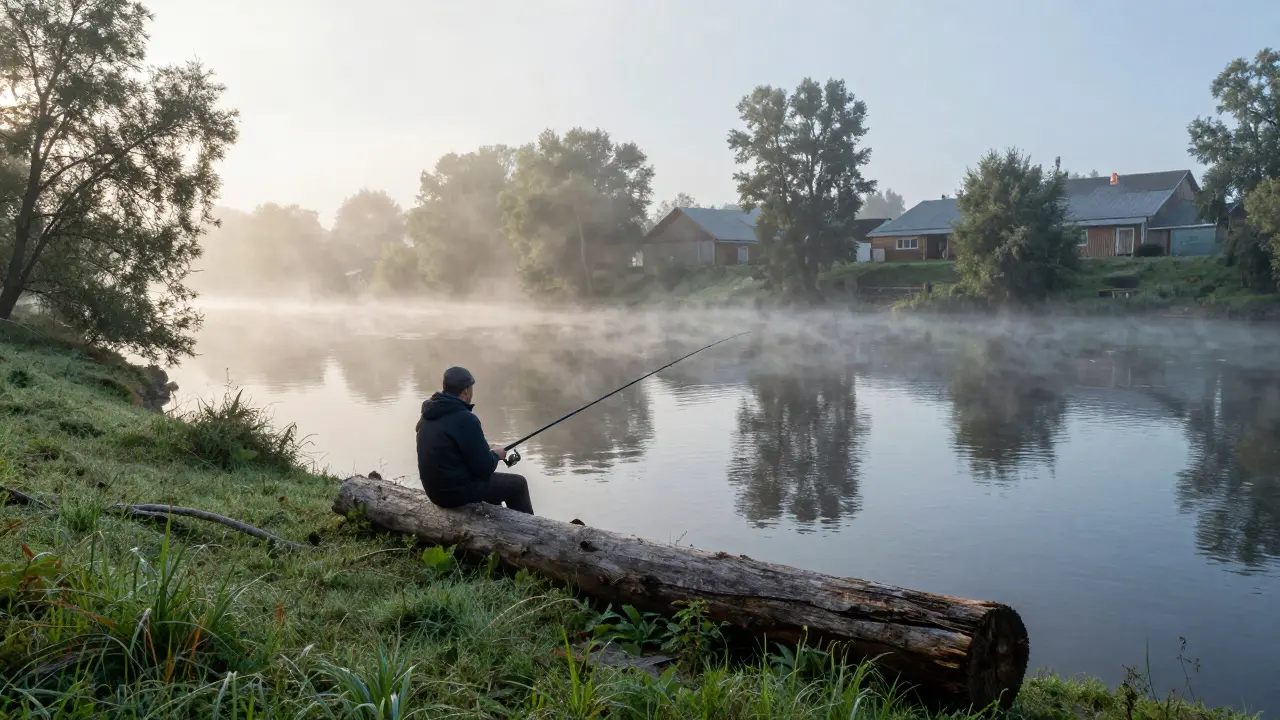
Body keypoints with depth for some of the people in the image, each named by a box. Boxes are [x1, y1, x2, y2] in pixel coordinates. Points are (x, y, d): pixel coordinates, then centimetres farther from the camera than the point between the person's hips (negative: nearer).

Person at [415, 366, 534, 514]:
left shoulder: (428, 415, 3)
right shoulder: (464, 419, -23)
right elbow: (484, 467, -20)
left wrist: (485, 449, 12)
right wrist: (496, 454, 1)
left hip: (435, 489, 9)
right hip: (458, 491, -9)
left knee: (494, 479, 30)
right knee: (517, 484, 9)